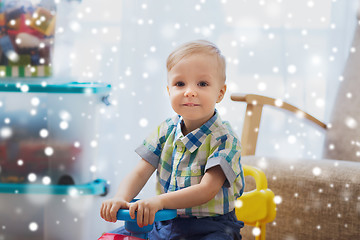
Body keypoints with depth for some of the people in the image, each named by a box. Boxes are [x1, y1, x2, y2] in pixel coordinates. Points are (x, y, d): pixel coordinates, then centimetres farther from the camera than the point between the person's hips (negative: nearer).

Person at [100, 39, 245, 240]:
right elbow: (140, 173, 1)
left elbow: (207, 190, -22)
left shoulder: (224, 139, -14)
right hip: (163, 223, 5)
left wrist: (159, 201, -32)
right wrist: (121, 198, -21)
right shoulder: (166, 130, 3)